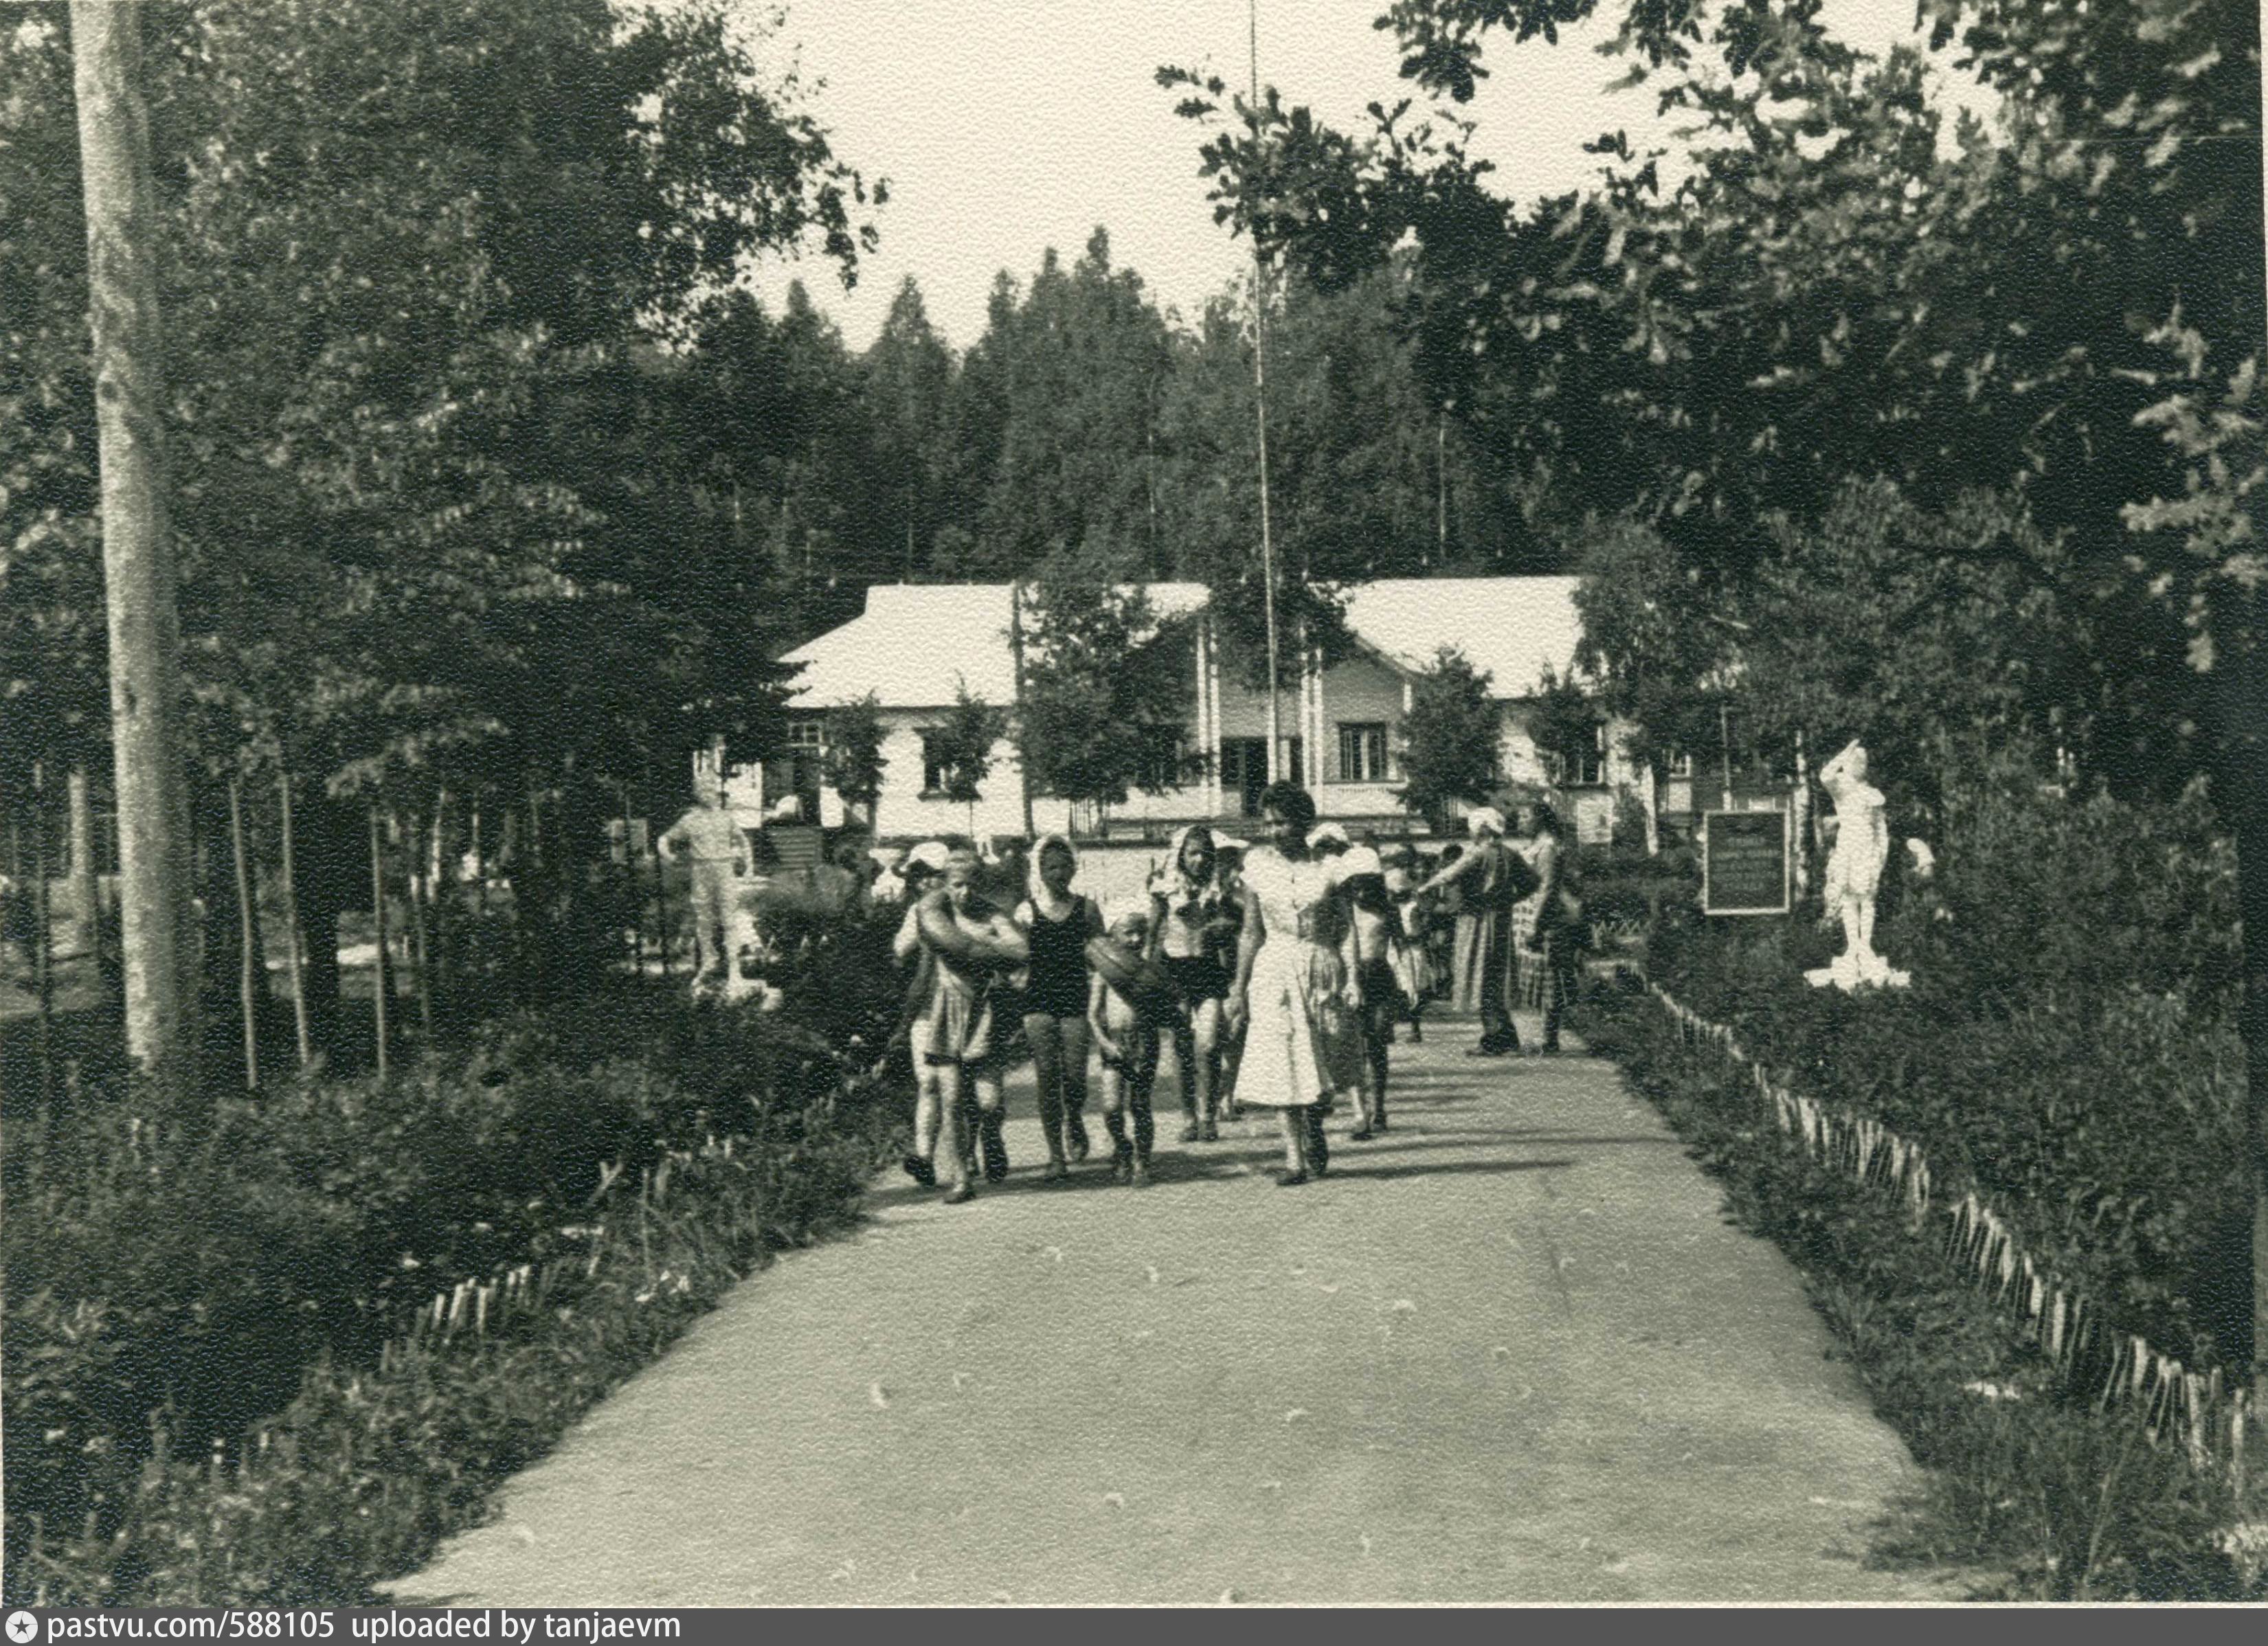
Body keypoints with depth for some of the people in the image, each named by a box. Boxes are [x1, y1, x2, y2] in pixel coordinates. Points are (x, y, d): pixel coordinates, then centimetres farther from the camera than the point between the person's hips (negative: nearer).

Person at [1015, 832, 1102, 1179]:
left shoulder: (1086, 908, 4)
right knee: (1047, 1079, -4)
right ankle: (1056, 1155, 4)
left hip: (1076, 998, 0)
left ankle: (1074, 1125, 30)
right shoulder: (1027, 912, 3)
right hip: (1038, 1000, 0)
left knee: (1075, 1077, -4)